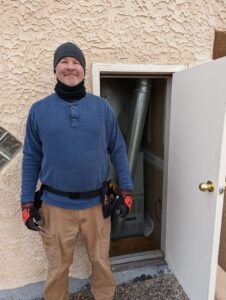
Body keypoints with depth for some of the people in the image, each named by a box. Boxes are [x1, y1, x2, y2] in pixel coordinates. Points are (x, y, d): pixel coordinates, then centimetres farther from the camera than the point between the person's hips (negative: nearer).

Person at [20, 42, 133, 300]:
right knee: (58, 267, 20)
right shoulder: (39, 110, -3)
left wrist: (126, 188, -1)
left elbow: (117, 150, 2)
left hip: (96, 203, 1)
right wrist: (27, 201, 0)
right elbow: (31, 157, 1)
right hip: (56, 205, 0)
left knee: (101, 260, 22)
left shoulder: (102, 107, -2)